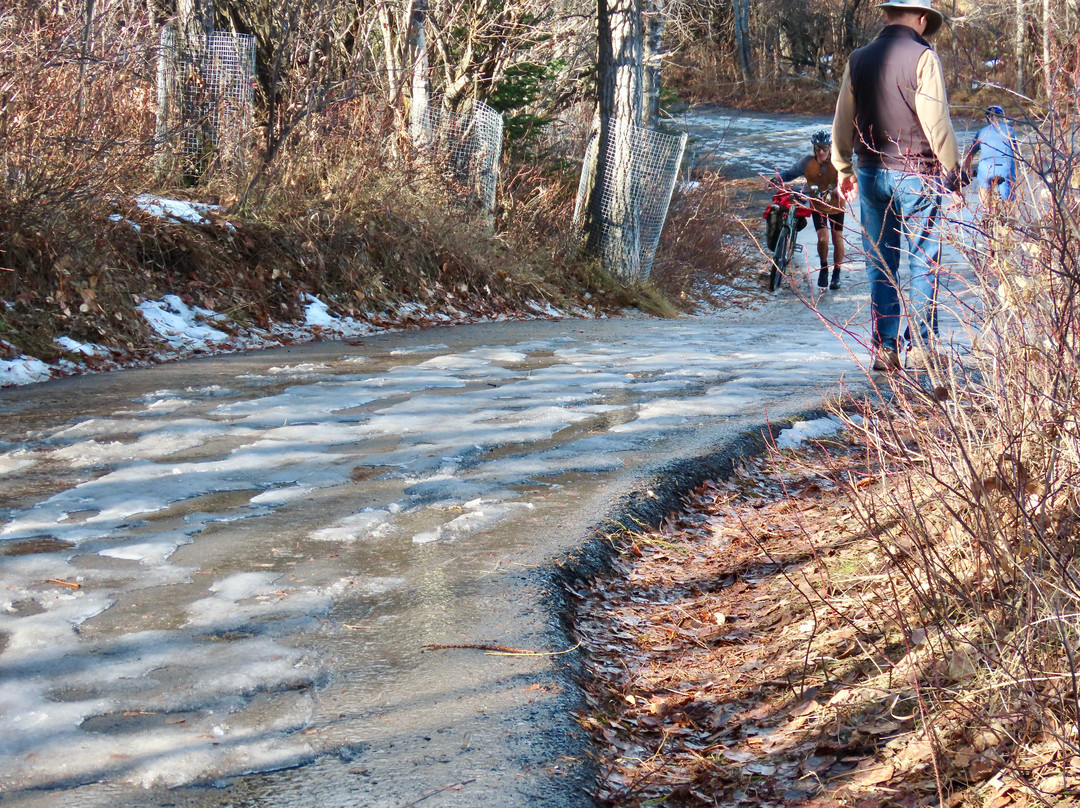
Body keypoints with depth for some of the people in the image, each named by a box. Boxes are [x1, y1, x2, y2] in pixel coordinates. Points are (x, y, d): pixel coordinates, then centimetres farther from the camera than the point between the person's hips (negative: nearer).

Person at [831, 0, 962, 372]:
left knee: (879, 266, 8)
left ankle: (884, 348, 7)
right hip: (917, 175, -4)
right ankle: (920, 347, 4)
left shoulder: (859, 59, 7)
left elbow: (842, 120, 13)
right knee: (923, 264, 3)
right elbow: (937, 122, -10)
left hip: (872, 173, 4)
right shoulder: (923, 57, -8)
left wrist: (843, 169, 24)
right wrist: (953, 173, -3)